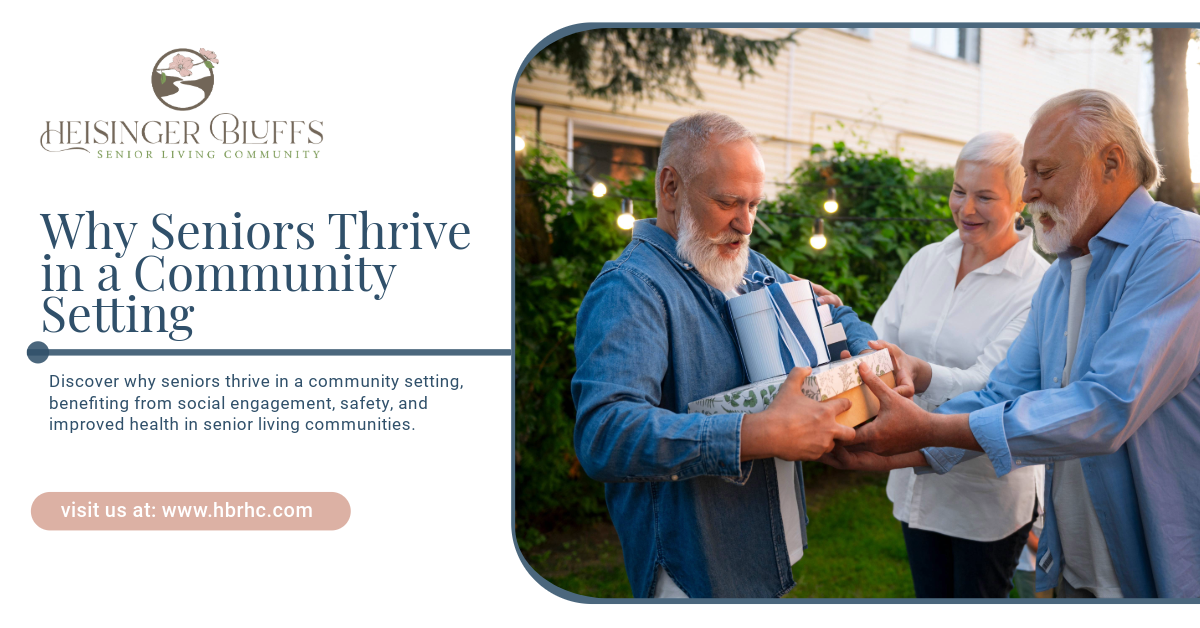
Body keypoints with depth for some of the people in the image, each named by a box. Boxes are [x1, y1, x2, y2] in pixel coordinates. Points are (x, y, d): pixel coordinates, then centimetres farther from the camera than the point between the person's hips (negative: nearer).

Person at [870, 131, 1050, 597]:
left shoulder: (1037, 285, -14)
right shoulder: (926, 261, 3)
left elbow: (990, 384, -25)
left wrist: (923, 375, -44)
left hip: (988, 490, -5)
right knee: (929, 595, 19)